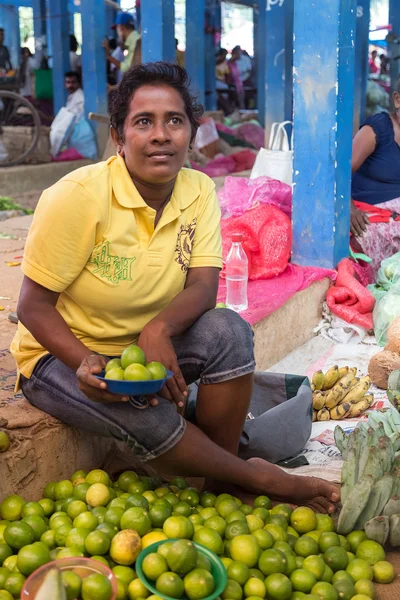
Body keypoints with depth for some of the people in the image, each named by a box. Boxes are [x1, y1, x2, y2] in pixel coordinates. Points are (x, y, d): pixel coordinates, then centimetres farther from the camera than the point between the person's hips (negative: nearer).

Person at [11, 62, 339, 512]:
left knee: (228, 331, -24)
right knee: (151, 421, -32)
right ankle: (259, 479, -6)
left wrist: (159, 328, -36)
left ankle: (222, 485, -10)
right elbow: (33, 307, -17)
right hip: (63, 354, -4)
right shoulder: (77, 197, -22)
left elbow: (203, 285, -14)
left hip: (150, 344, 5)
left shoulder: (199, 191, -7)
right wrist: (85, 364, -35)